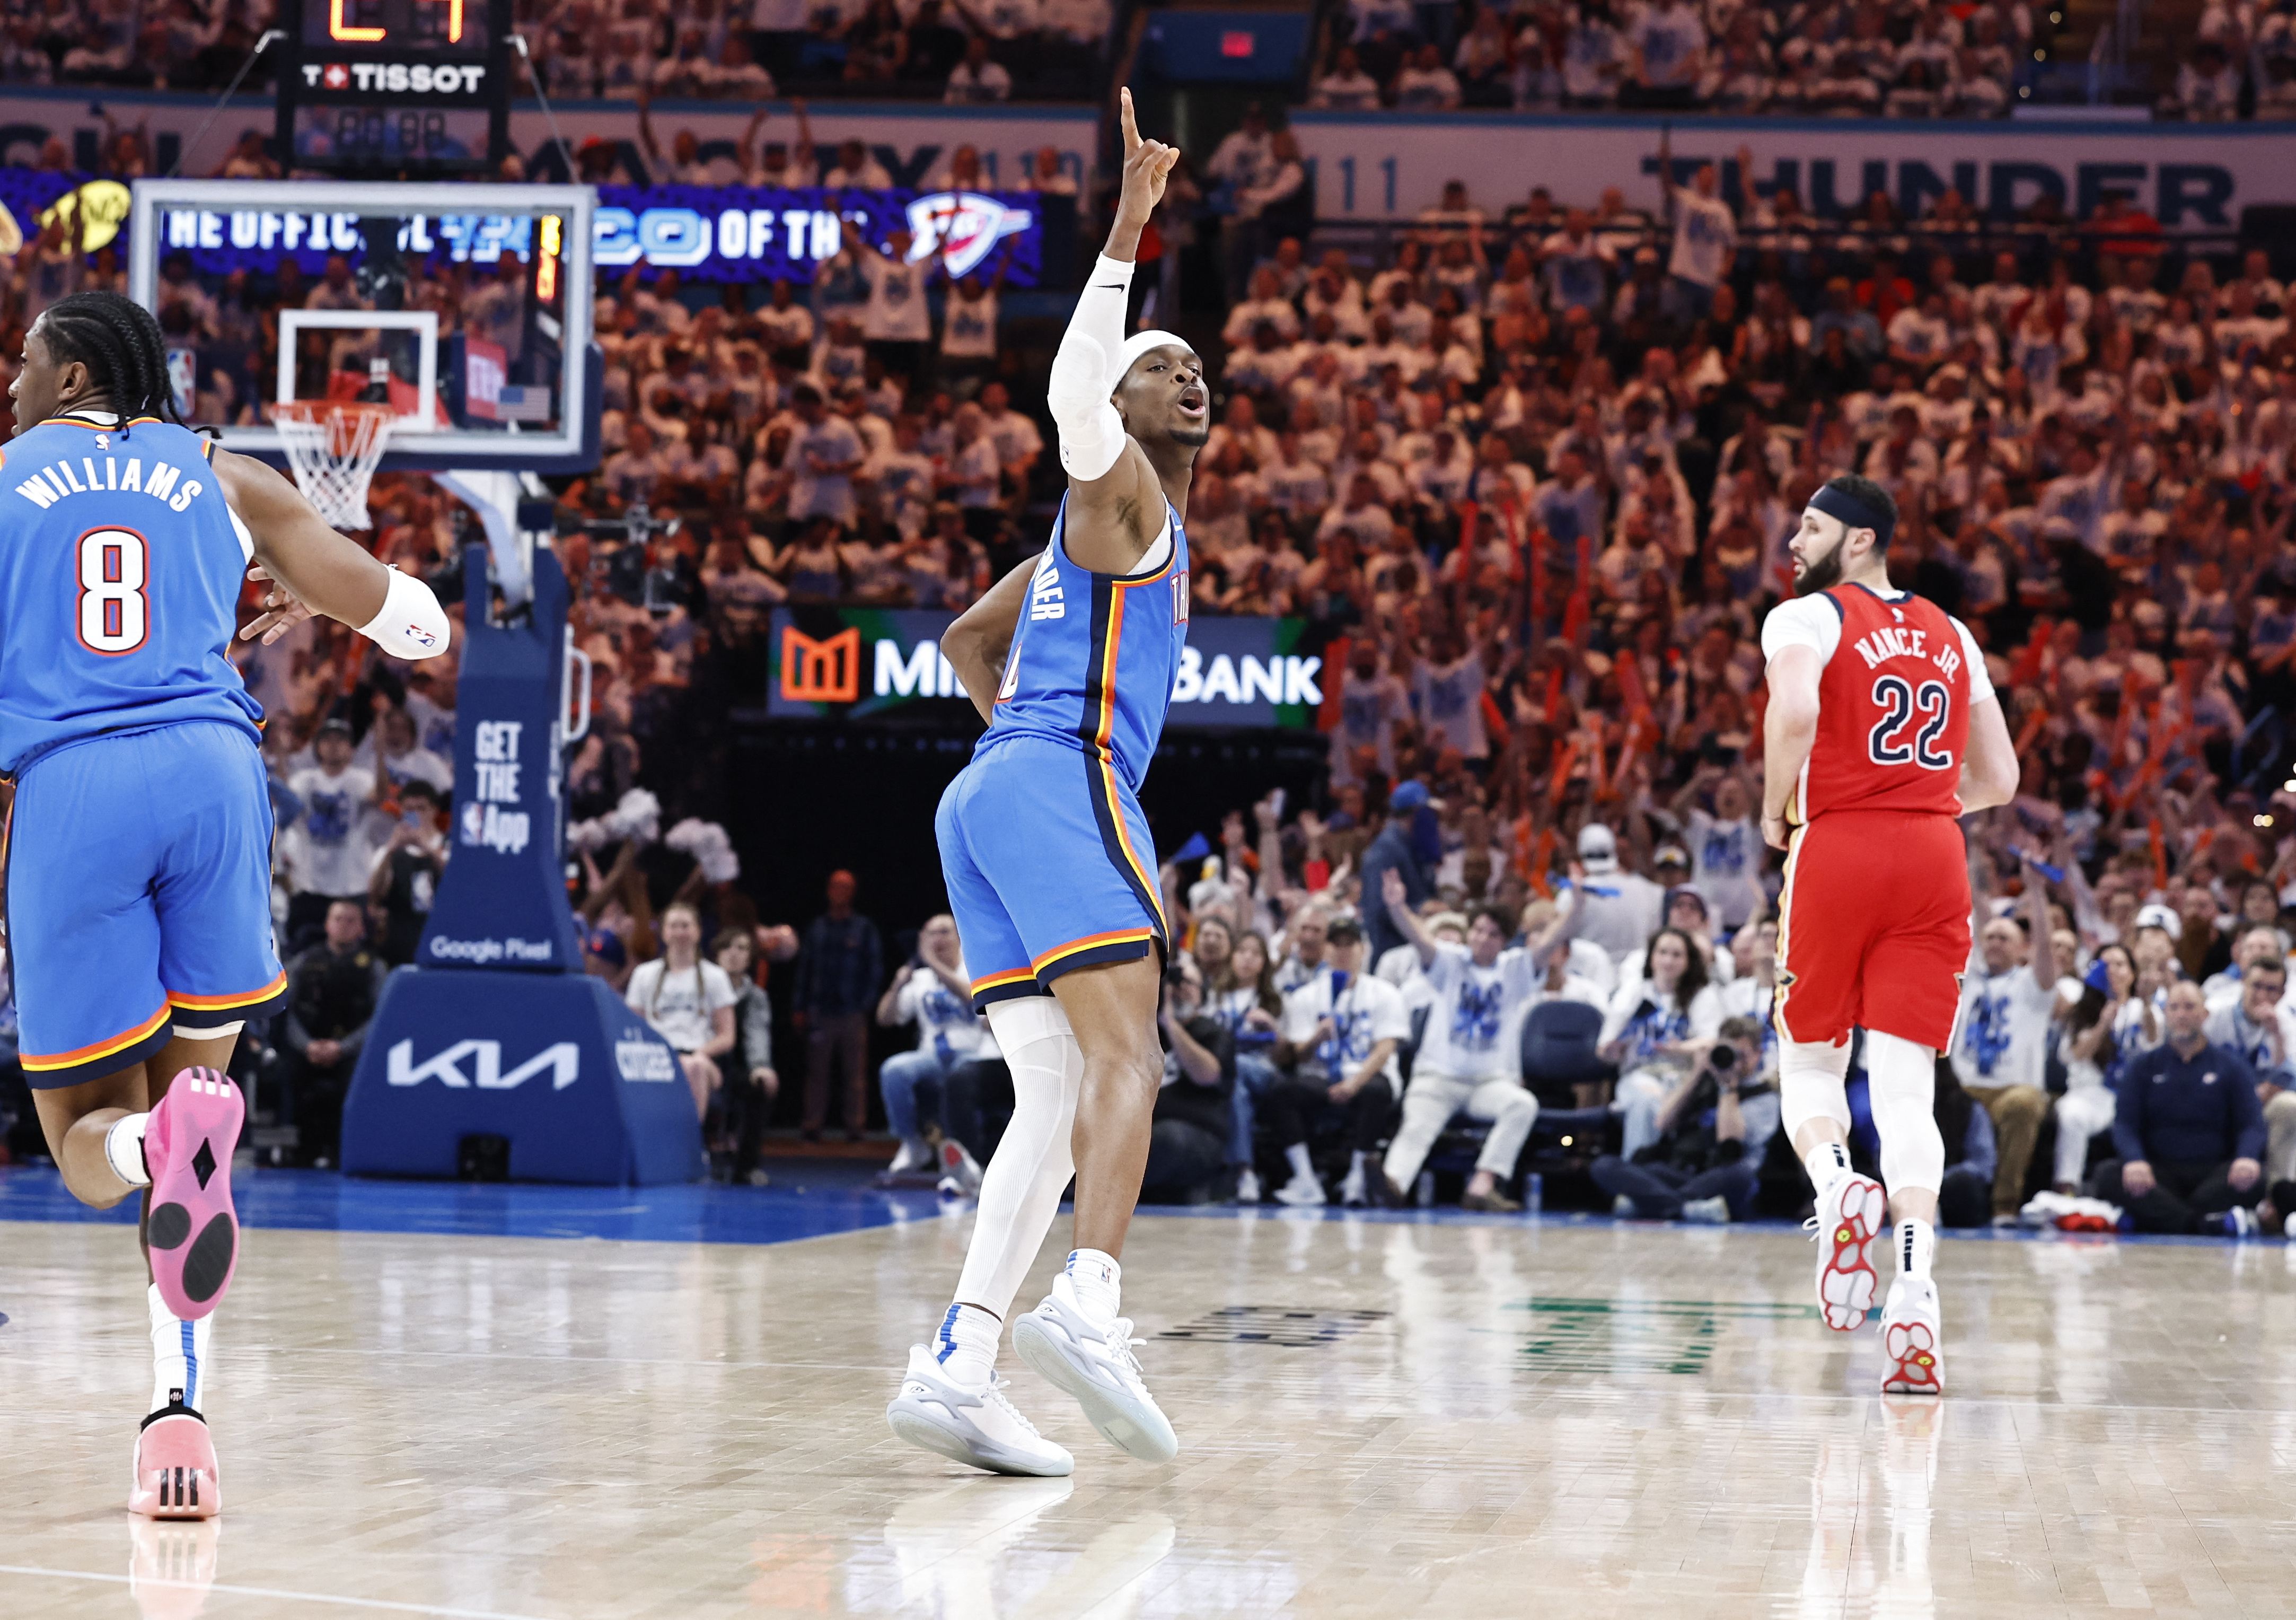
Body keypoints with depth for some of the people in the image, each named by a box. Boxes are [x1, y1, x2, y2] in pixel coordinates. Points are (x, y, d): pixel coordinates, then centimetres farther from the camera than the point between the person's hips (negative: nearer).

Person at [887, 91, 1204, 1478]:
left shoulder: (1097, 532, 30)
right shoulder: (1120, 491, 3)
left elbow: (968, 641, 38)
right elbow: (1075, 389, -20)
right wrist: (1129, 226, -24)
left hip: (993, 792, 9)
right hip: (1064, 786, -9)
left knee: (1055, 1100, 3)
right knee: (1124, 1055, -21)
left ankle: (958, 1365, -7)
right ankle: (1091, 1303, -39)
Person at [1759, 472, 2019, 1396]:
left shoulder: (1806, 618, 1)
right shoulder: (1951, 636, 19)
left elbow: (1795, 709, -21)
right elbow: (1998, 779, 18)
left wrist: (1776, 812, -6)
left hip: (1838, 847, -4)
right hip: (1935, 857, 4)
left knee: (1809, 1066, 12)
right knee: (1906, 1087, -2)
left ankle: (1836, 1182, -20)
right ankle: (1914, 1293, -18)